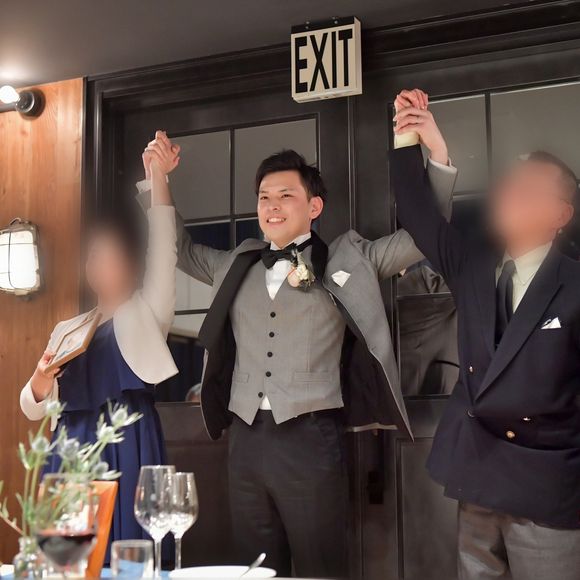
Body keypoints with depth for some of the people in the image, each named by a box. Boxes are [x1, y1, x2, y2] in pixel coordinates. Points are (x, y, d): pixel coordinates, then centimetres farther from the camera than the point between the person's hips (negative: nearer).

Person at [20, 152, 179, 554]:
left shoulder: (147, 313, 9)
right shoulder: (66, 331, 18)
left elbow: (163, 253, -7)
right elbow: (33, 410, 14)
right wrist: (40, 382, -9)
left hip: (127, 450, -4)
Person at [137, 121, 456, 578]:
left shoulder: (346, 259, 3)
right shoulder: (238, 265, 14)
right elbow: (179, 249, 28)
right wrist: (158, 182, 19)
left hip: (310, 437, -4)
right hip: (247, 438, 4)